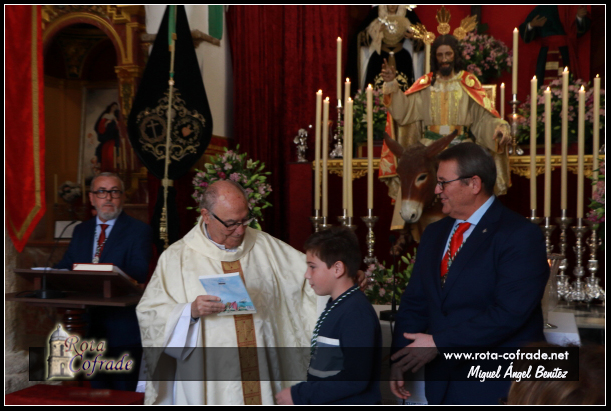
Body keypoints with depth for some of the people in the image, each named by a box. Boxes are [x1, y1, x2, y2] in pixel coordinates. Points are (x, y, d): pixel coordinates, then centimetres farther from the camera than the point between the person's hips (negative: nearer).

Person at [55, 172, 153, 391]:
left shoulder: (139, 230, -4)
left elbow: (139, 273, -16)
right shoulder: (81, 231, 15)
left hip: (123, 329, -5)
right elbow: (64, 266, 9)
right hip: (91, 327, 5)